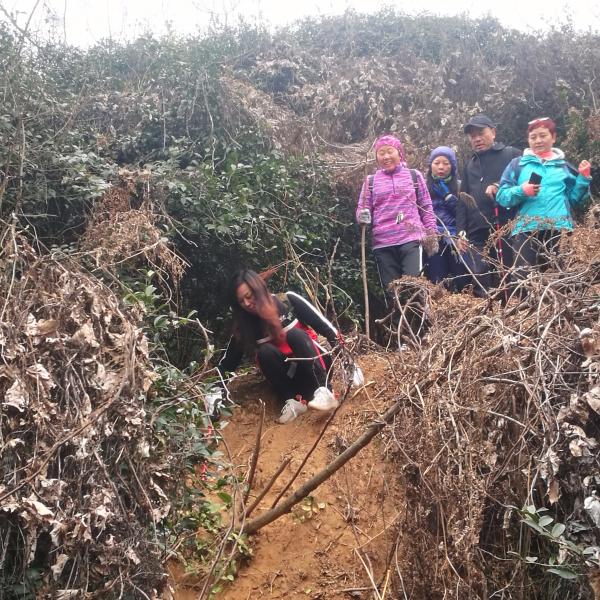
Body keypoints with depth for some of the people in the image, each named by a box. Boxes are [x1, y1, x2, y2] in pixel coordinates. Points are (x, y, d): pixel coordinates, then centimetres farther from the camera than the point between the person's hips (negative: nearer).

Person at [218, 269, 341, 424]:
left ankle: (324, 391, -40)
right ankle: (292, 401, -26)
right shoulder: (245, 325, -2)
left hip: (316, 365, -2)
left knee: (295, 334, -30)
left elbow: (326, 328, -15)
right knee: (265, 351, -25)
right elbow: (228, 362, -4)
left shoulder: (288, 301, -11)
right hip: (290, 376, 2)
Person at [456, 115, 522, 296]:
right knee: (481, 280, -2)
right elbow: (463, 201, 23)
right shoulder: (469, 165, 24)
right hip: (478, 232, 4)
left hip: (508, 227, -4)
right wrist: (461, 231, 12)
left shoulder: (512, 155, 8)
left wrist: (500, 187, -14)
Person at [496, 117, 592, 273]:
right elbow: (502, 196, 4)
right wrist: (520, 191, -13)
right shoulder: (517, 165, 11)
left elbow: (573, 198, 17)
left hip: (559, 229, 2)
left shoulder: (564, 167, 17)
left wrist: (584, 178, 5)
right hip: (526, 230, -2)